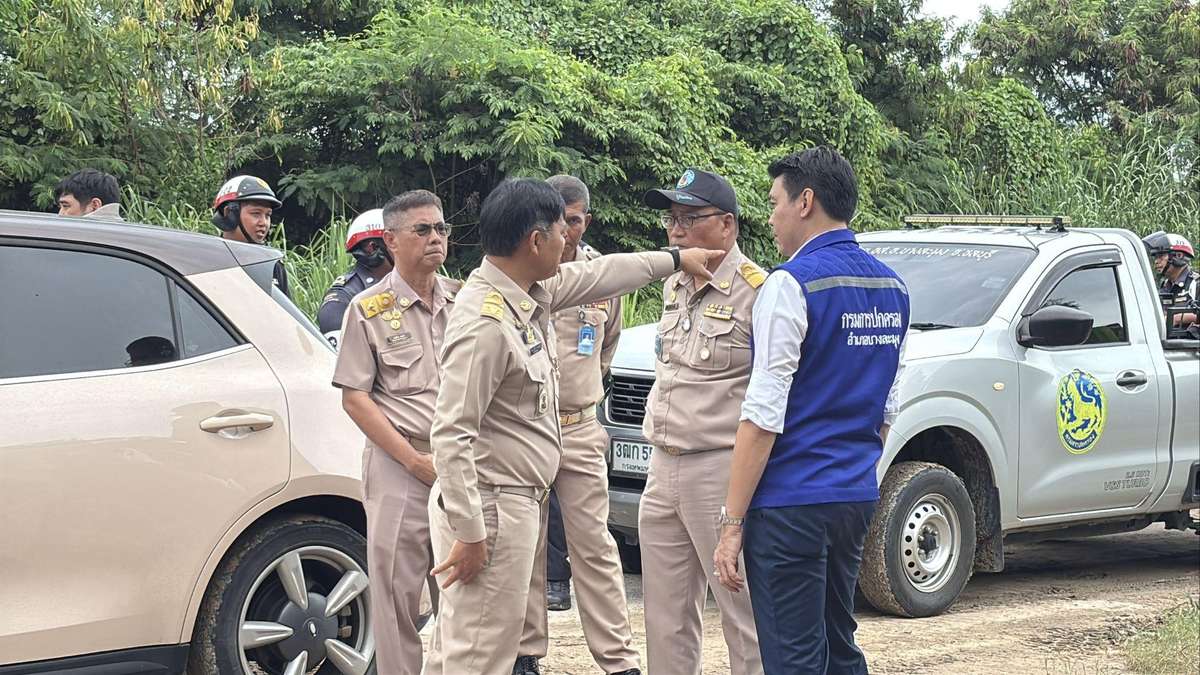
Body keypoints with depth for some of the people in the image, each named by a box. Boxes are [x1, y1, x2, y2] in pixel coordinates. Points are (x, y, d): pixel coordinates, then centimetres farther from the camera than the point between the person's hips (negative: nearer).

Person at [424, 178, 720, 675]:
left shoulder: (532, 293, 6)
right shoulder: (485, 322, -22)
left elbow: (597, 276, 26)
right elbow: (451, 434, -24)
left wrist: (674, 259, 35)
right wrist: (468, 534, -24)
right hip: (489, 508, -10)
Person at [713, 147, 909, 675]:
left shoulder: (792, 284, -13)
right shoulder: (891, 288, 11)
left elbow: (764, 415, -17)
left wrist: (732, 521, -14)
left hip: (790, 501, -8)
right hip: (857, 496, 8)